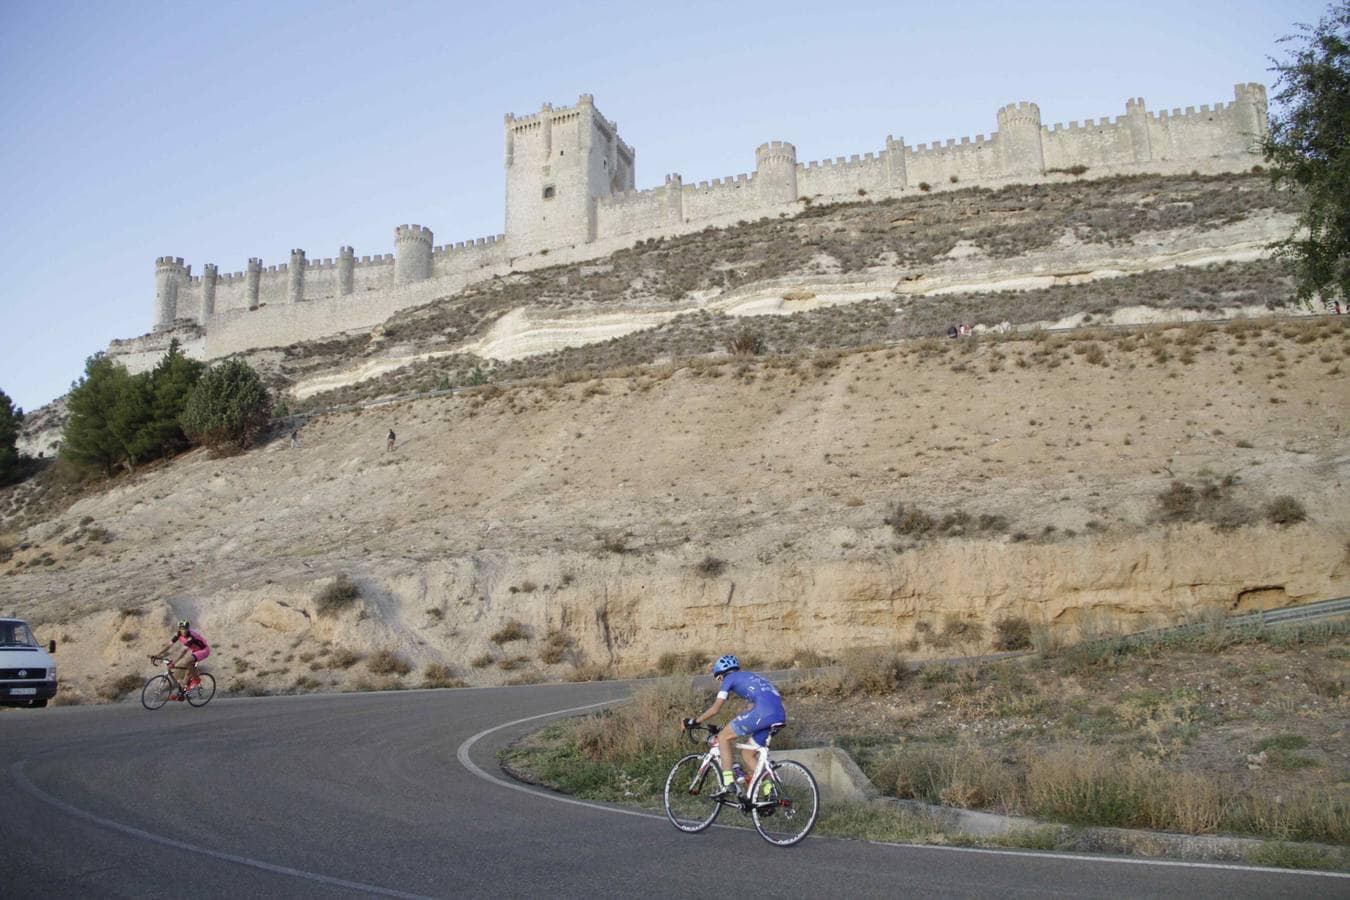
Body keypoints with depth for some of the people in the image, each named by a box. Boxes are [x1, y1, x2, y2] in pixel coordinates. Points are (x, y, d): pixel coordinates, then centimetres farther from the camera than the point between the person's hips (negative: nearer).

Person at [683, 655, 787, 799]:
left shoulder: (730, 678, 13)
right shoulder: (749, 678, 35)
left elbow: (714, 709, 9)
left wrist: (693, 722, 21)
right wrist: (733, 728, 45)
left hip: (763, 711, -8)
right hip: (780, 715, 8)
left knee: (723, 737, 5)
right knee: (747, 754, 20)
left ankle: (729, 783, -2)